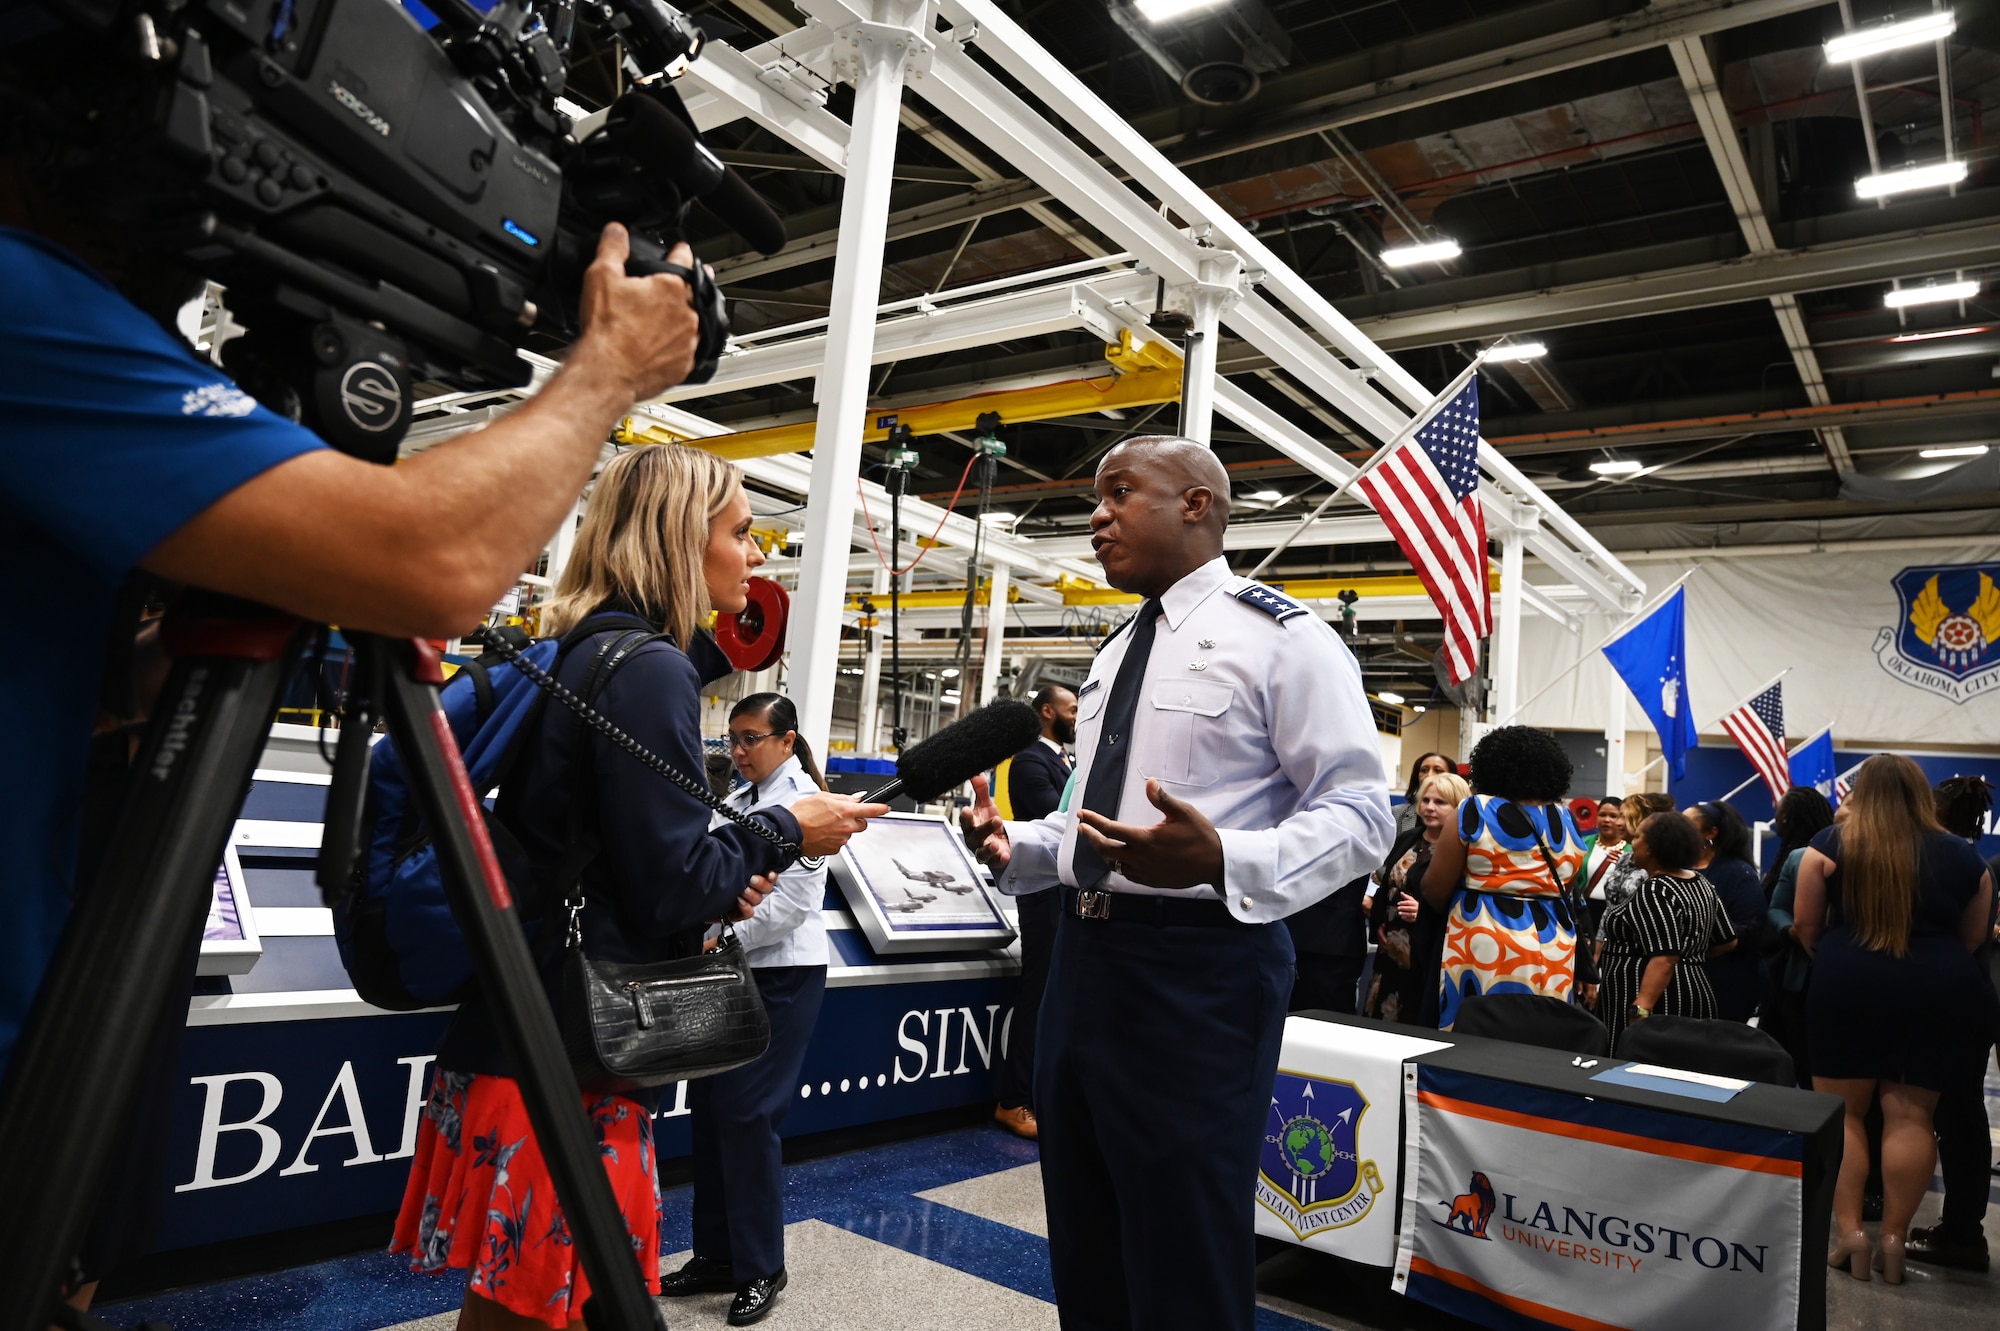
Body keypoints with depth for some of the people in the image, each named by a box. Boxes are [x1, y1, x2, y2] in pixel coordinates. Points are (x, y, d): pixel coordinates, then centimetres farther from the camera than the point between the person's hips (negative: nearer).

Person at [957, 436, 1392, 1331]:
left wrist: (1222, 860, -31)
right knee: (1086, 1258, 20)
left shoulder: (1283, 639, -8)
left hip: (1197, 970, -8)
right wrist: (1013, 847, 4)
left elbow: (1358, 813, -14)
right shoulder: (1116, 652, 17)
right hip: (1084, 958, 8)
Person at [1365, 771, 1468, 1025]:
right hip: (1391, 951, 7)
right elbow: (1385, 887, 20)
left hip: (1429, 958, -7)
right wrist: (1378, 922, 7)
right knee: (1380, 1022, 11)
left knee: (1419, 1026, -2)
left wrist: (1423, 910, -25)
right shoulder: (1406, 840, 13)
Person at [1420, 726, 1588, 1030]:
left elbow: (1434, 888, -2)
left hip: (1484, 950, -5)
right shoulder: (1568, 821, 8)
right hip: (1554, 953, 5)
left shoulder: (1473, 812, -6)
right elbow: (1566, 890, 17)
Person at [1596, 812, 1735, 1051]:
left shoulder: (1655, 892, -16)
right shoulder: (1701, 883, 11)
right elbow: (1727, 940, 18)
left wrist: (1639, 1010, -28)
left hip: (1656, 1004, -9)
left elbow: (1664, 959, -25)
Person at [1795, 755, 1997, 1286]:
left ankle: (1849, 1230, 5)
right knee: (1910, 1115, 7)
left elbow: (1806, 927, 0)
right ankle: (1894, 1237, 10)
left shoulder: (1831, 845, -5)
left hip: (1848, 989, -2)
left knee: (1840, 1110, 8)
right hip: (1940, 995, 2)